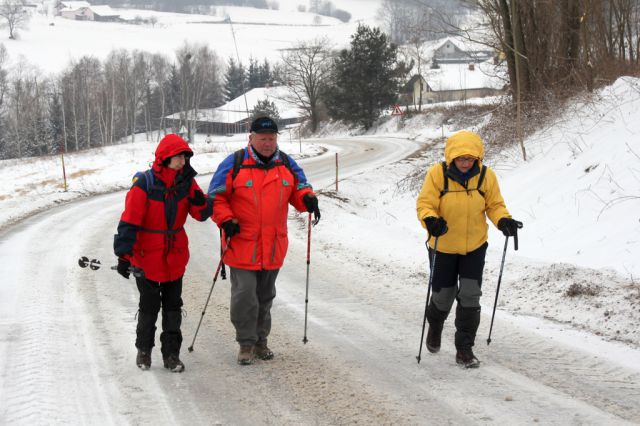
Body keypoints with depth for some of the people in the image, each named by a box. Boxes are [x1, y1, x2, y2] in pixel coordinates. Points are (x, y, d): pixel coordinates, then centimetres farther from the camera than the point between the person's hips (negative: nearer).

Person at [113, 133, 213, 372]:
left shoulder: (186, 182, -3)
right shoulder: (145, 184, -18)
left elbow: (202, 214, -1)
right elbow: (129, 221, -16)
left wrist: (198, 200, -23)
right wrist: (124, 255, -16)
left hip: (175, 257, 4)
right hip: (147, 258, -4)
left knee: (173, 306, 9)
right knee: (149, 306, 8)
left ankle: (171, 353, 19)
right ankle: (144, 350, 27)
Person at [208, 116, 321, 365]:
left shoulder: (286, 164, 7)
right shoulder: (234, 164, -6)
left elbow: (299, 188, 15)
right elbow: (216, 197, -1)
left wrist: (308, 199, -8)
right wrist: (226, 220, -16)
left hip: (273, 246, 4)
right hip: (242, 244, -4)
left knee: (265, 296, 15)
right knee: (244, 296, -7)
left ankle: (261, 341, 28)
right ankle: (246, 344, 7)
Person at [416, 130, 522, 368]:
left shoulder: (486, 176, -9)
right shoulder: (437, 174, -16)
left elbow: (494, 205, 0)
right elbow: (424, 204, -15)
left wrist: (503, 220, -21)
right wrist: (430, 220, -37)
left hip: (475, 246, 1)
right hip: (443, 247, -1)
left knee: (470, 296, -5)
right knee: (443, 296, 9)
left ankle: (464, 349, 6)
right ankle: (435, 326, 44)